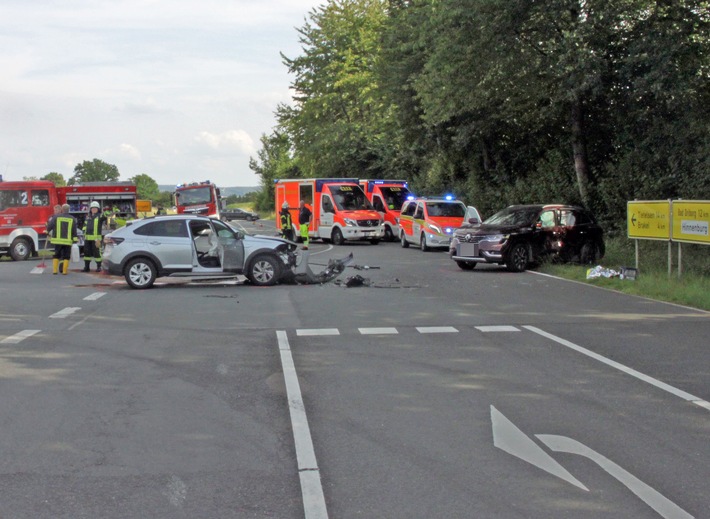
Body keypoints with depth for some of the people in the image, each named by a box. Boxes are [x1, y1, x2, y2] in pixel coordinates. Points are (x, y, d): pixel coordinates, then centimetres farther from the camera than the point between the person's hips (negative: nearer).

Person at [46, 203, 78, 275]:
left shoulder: (56, 217, -2)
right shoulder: (72, 219, 2)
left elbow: (49, 226, 0)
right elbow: (74, 231, 3)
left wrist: (47, 231, 20)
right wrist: (75, 239, 9)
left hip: (58, 240, 0)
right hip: (68, 241, 0)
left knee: (56, 255, 10)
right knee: (66, 256, 6)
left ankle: (55, 270, 6)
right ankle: (65, 270, 1)